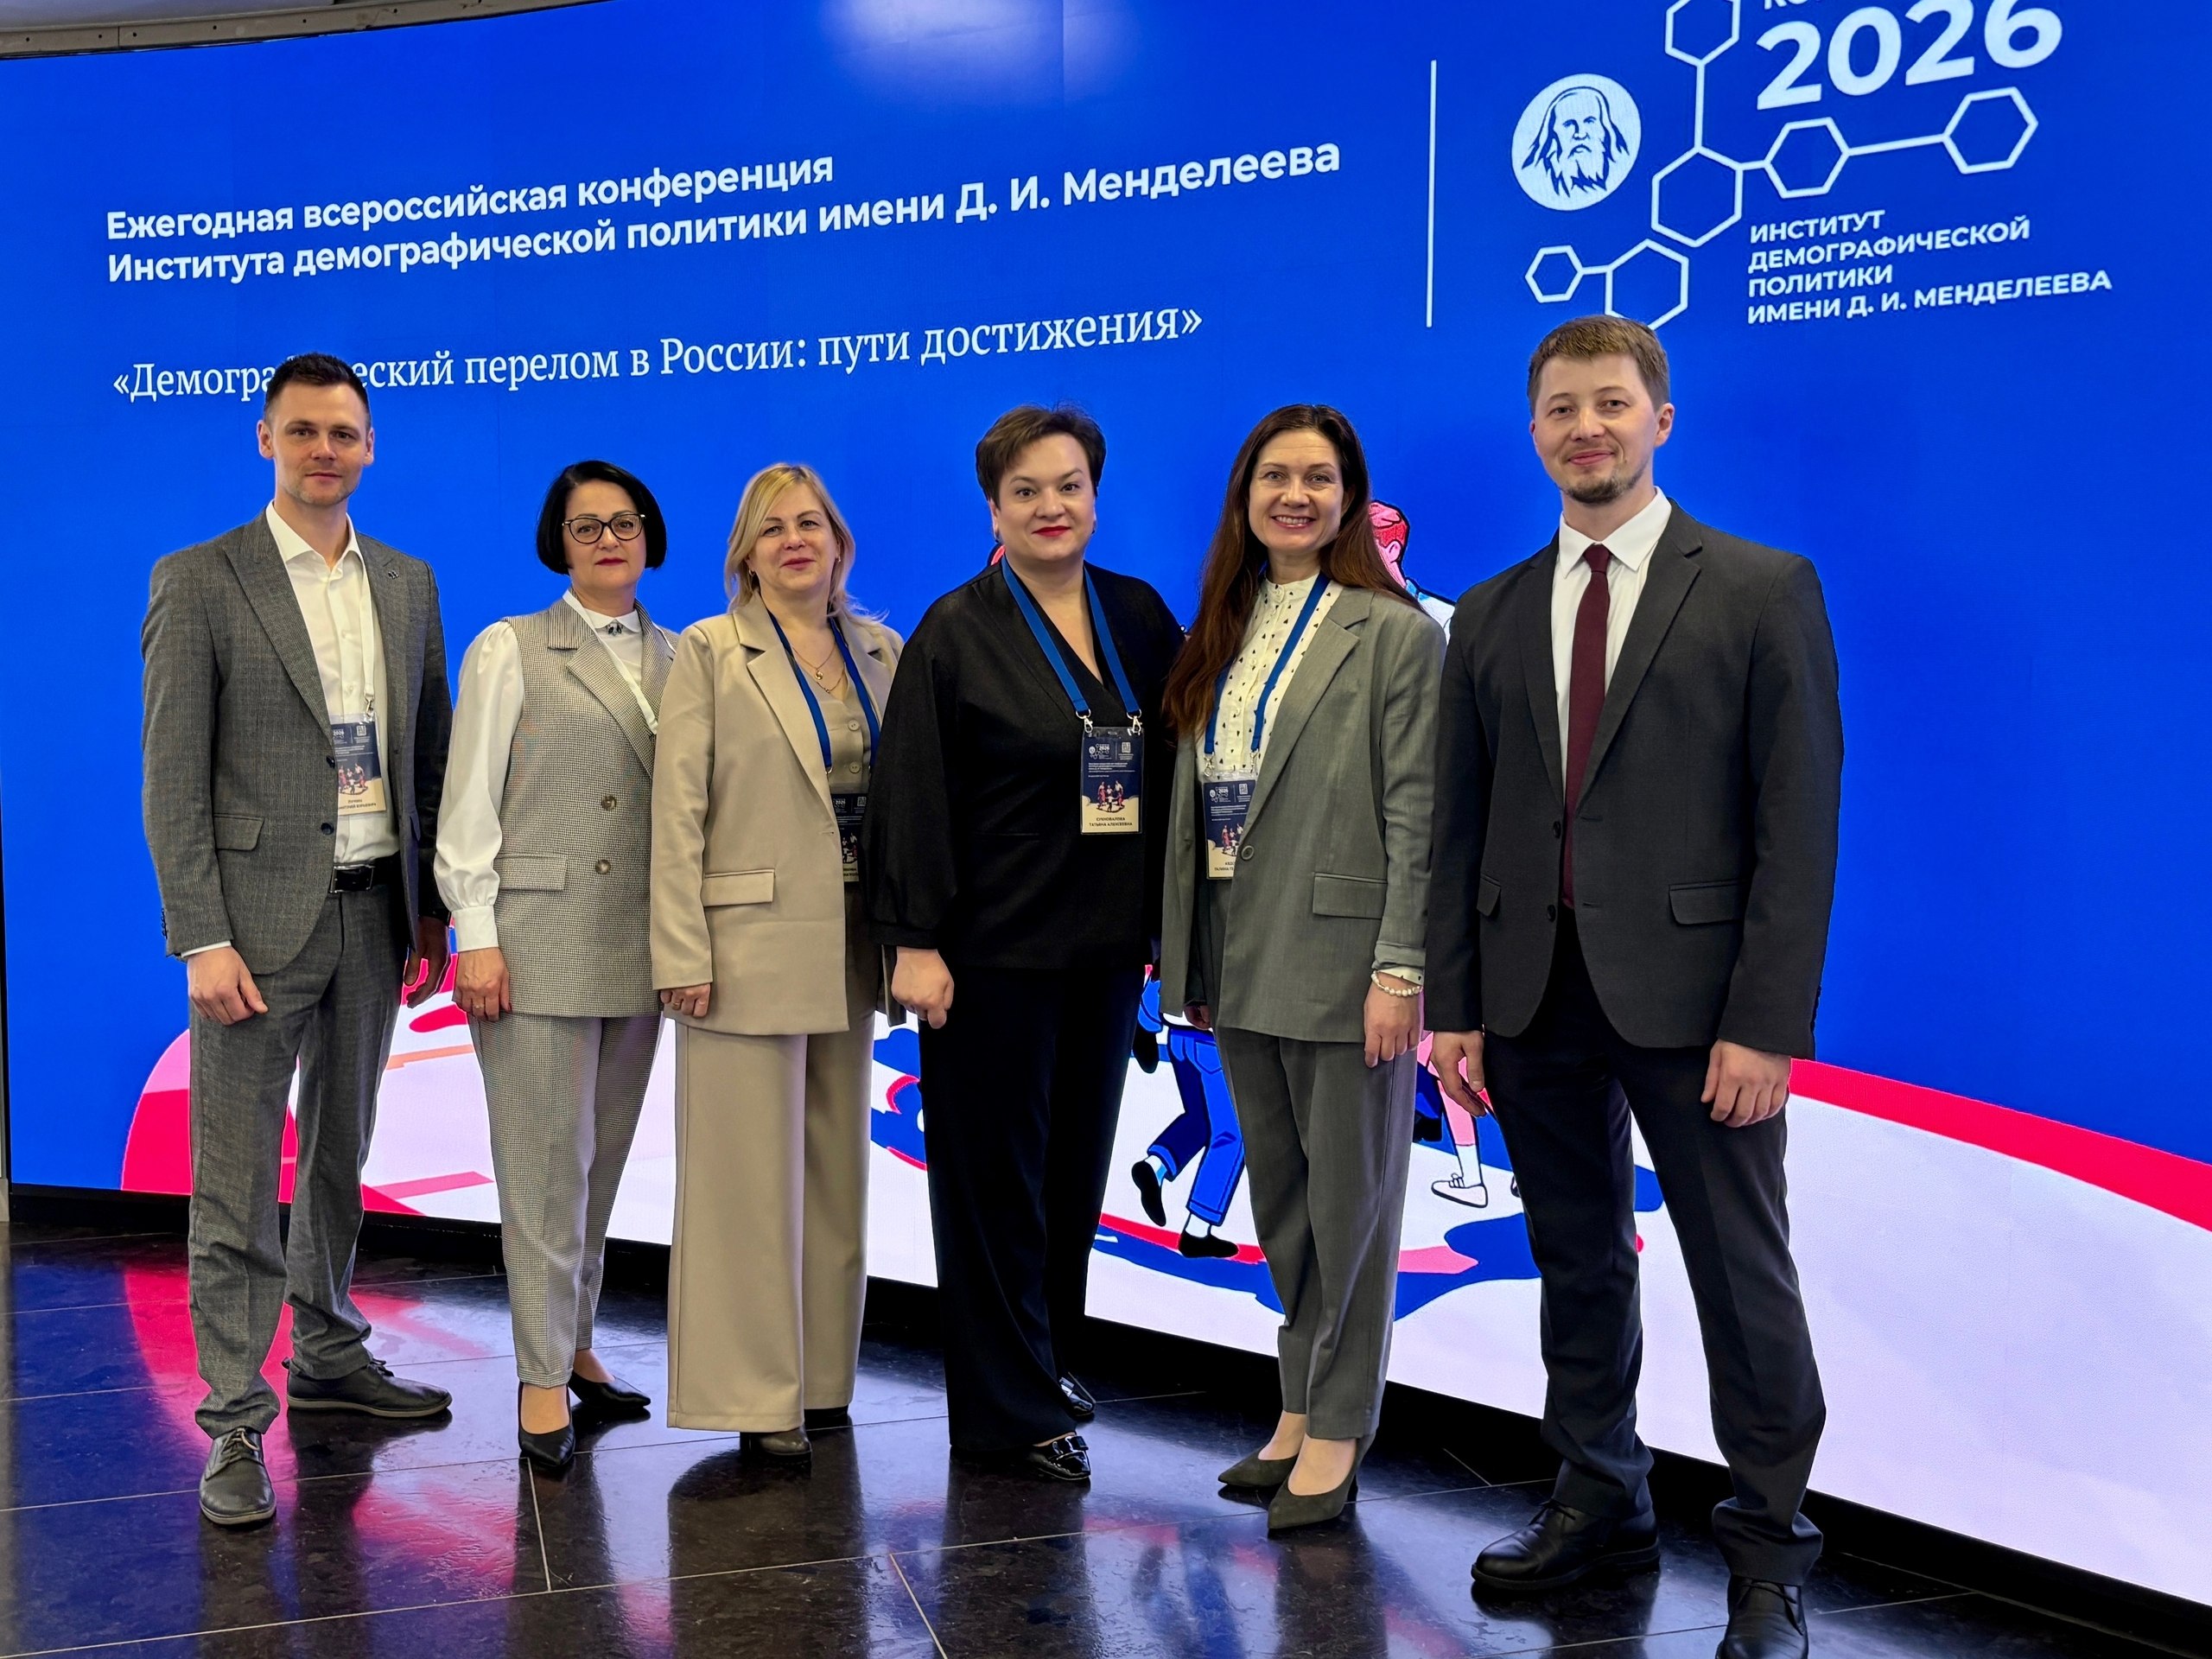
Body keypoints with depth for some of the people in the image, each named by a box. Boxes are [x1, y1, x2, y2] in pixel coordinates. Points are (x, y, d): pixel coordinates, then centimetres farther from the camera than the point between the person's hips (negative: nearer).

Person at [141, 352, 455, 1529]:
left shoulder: (407, 584, 10)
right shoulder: (200, 582, -4)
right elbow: (174, 779, -8)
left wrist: (432, 909, 10)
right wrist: (203, 938, -15)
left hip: (374, 914, 5)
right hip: (259, 915, -5)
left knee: (341, 1153, 18)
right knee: (237, 1183, -1)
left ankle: (329, 1355, 34)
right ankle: (235, 1423, 7)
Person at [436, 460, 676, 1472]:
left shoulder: (676, 660, 11)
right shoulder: (510, 651, 2)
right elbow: (469, 802, -3)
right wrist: (475, 934, -9)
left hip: (638, 946, 4)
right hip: (538, 937, -4)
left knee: (604, 1159, 11)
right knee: (545, 1162, -2)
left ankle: (573, 1343, 24)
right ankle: (543, 1376, 7)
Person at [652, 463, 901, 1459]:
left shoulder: (881, 650, 9)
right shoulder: (710, 654, -3)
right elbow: (678, 813, -8)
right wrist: (683, 956, -13)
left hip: (849, 948, 5)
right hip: (750, 943, -5)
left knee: (836, 1166, 12)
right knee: (751, 1178, 0)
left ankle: (822, 1374, 25)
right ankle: (755, 1391, 10)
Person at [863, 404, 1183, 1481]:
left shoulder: (1139, 616, 6)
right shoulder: (957, 632, -7)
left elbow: (1172, 760, 9)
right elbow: (915, 794, -10)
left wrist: (1163, 919, 5)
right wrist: (915, 942, -14)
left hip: (1105, 945, 5)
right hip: (995, 947, -5)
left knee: (1076, 1162, 14)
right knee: (995, 1172, 4)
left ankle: (1049, 1358, 31)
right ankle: (1011, 1408, 16)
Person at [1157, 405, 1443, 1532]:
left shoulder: (1393, 632, -6)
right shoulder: (1224, 634, 12)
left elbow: (1415, 814, -11)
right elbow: (1194, 798, 11)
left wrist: (1399, 970, -17)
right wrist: (1186, 957, 9)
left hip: (1340, 959, -6)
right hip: (1240, 961, 7)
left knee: (1348, 1202, 3)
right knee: (1278, 1200, 15)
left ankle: (1338, 1429, 16)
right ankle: (1301, 1406, 28)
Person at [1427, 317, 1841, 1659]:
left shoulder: (1765, 590, -1)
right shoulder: (1492, 616, 12)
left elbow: (1799, 821, -6)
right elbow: (1461, 825, 11)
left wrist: (1767, 1021, -13)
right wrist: (1452, 1002, 4)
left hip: (1687, 991, -4)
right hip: (1533, 993, 4)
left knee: (1742, 1275, 2)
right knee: (1579, 1262, 14)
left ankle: (1769, 1551, 17)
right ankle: (1601, 1505, 30)